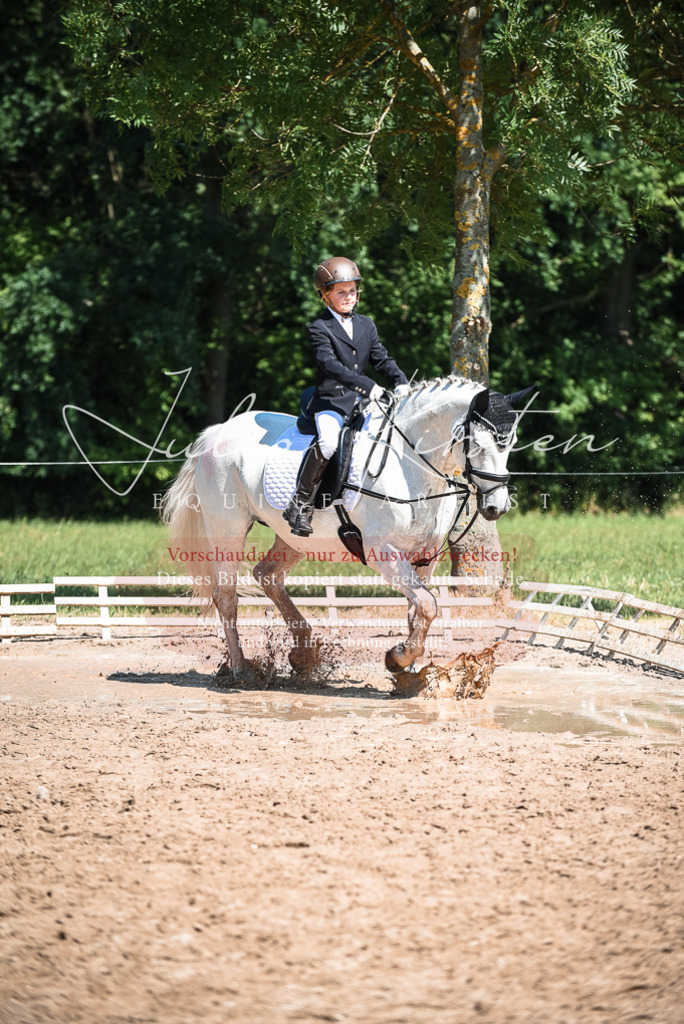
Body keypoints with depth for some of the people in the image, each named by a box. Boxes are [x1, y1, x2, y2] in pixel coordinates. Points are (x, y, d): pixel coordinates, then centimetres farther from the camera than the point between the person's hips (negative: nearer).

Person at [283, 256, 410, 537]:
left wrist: (400, 382, -7)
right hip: (330, 400, -7)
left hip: (362, 399, 7)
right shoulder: (320, 328, -5)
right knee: (328, 441, -35)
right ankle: (300, 504, -24)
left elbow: (381, 358, 15)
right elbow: (329, 364, -19)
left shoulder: (366, 325, 17)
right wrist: (367, 386, -29)